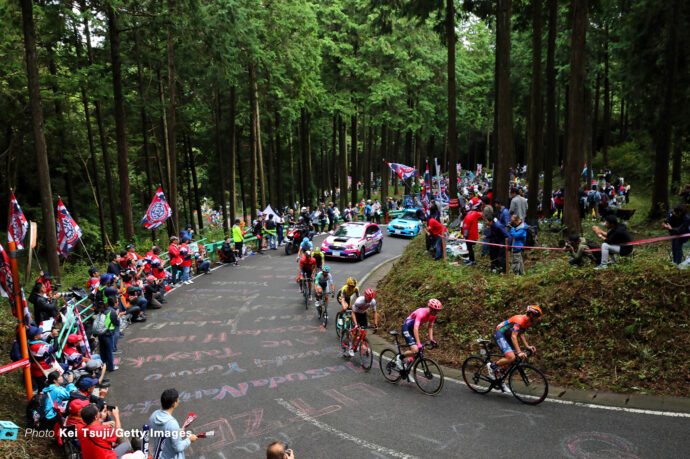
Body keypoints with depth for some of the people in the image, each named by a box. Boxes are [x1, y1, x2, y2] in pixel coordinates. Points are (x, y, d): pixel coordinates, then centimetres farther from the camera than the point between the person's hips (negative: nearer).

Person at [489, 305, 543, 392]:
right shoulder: (520, 320, -26)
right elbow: (513, 336, -31)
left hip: (507, 336, 10)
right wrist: (519, 352, -37)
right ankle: (492, 366, -3)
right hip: (500, 334, -10)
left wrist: (527, 346, -5)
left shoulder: (528, 322, 3)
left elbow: (521, 334, 9)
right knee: (511, 357, -22)